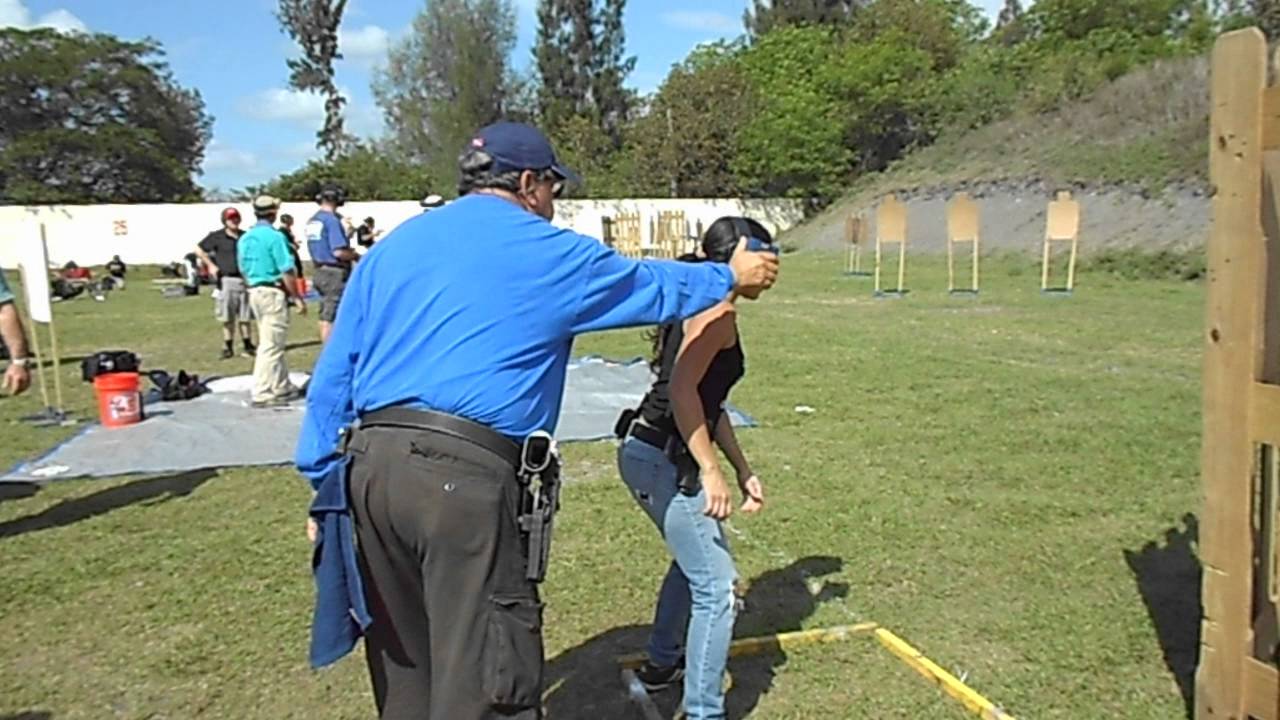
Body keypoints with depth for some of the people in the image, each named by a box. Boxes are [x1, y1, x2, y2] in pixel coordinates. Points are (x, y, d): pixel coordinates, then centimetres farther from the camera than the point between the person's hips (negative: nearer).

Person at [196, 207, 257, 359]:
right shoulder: (217, 237, 1)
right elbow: (199, 250, 7)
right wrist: (210, 265, -1)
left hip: (244, 280, 2)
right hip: (226, 281, -2)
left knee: (244, 318, 7)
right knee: (227, 318, 3)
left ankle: (248, 346, 14)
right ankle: (228, 347, 11)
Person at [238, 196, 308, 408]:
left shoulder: (245, 238, 11)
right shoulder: (275, 236, -14)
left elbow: (244, 270, 16)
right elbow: (287, 272, -16)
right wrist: (298, 298, -10)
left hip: (254, 292, 9)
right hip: (274, 293, -9)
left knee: (274, 343, 16)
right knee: (270, 345, -3)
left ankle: (283, 388, 23)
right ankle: (262, 394, -1)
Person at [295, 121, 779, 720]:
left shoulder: (392, 246, 18)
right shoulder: (550, 252, 4)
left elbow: (334, 373, 16)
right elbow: (655, 286, 19)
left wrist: (324, 485, 20)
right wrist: (731, 276, 37)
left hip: (368, 469, 7)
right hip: (468, 479, -6)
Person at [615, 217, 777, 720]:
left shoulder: (703, 307, 19)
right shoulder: (717, 310, -11)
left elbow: (711, 404, 20)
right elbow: (682, 390, -25)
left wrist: (744, 471, 20)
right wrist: (710, 471, -25)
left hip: (649, 453, 11)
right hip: (663, 459, -11)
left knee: (695, 561, 28)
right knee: (717, 587, -4)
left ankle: (662, 664, 45)